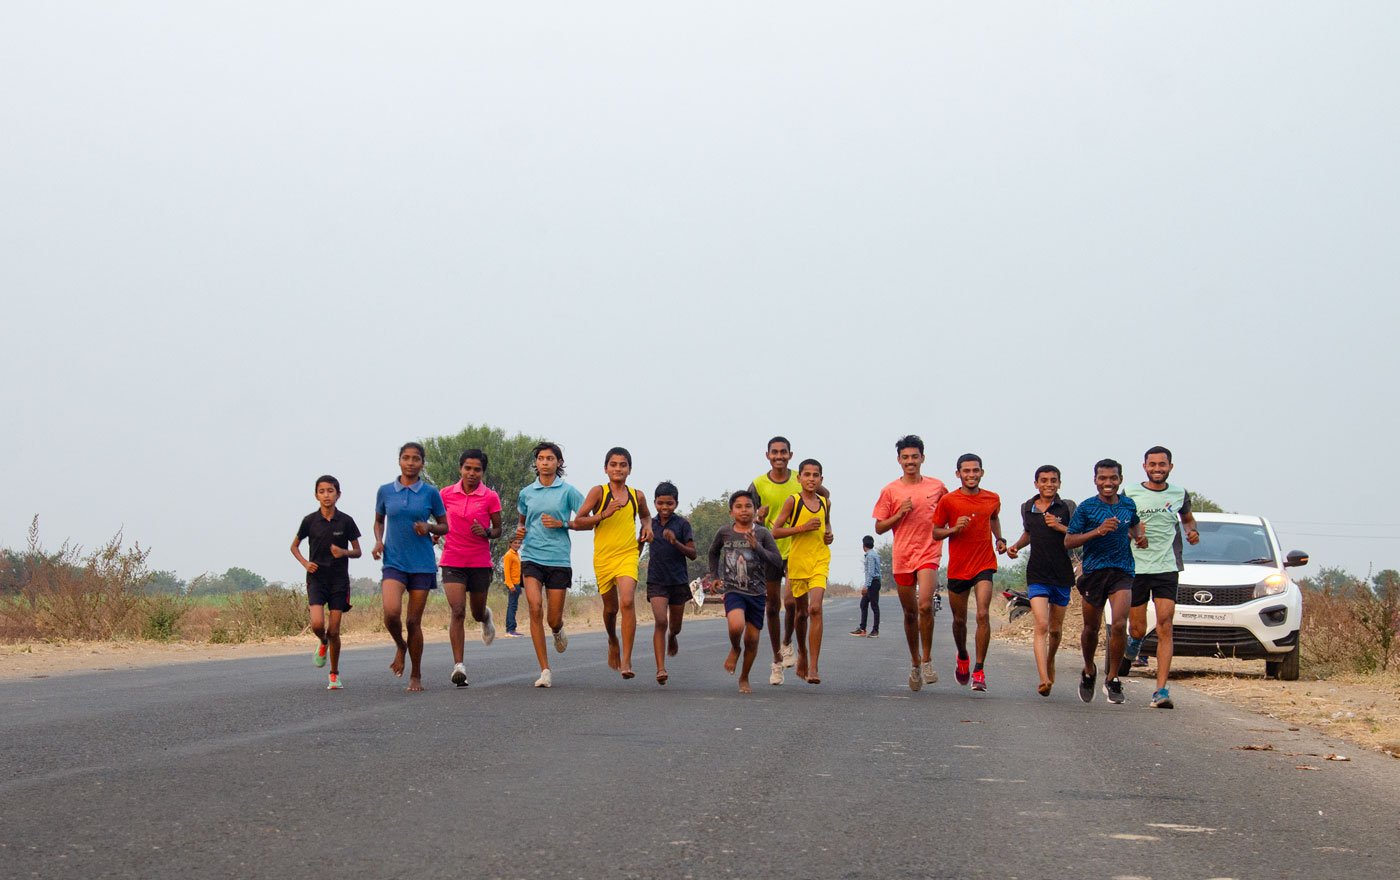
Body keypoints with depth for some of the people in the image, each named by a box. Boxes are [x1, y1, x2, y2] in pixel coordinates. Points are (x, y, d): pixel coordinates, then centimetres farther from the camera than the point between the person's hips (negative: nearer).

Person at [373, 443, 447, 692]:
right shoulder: (385, 491, 5)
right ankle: (400, 646, 11)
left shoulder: (430, 493, 1)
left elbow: (445, 527, 10)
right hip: (394, 562, 0)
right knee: (391, 612, -22)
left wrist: (430, 527, -11)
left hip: (422, 564, 0)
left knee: (413, 621, 1)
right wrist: (378, 541, 1)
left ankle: (416, 676, 16)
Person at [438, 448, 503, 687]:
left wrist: (486, 532, -17)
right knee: (457, 611, -14)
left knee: (477, 613, 13)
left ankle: (486, 616, 53)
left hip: (480, 562, 0)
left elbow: (498, 530, 4)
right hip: (452, 561, 0)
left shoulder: (490, 497, -3)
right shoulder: (447, 494, 2)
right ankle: (458, 665, -13)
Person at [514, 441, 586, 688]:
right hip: (531, 557, 1)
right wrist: (520, 531, 4)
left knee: (554, 619, 1)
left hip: (559, 559, -1)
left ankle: (558, 631, 43)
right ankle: (545, 670, -13)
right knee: (535, 609, -17)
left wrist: (562, 524, -9)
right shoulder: (526, 493, 10)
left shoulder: (568, 491, 1)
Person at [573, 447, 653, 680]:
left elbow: (645, 515, 28)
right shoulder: (598, 492, -4)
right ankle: (613, 642, 47)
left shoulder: (637, 496, 6)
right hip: (603, 557, 0)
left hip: (628, 555, 0)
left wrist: (647, 527, 6)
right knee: (611, 607, 14)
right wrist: (603, 515, -21)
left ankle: (626, 660, -20)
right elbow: (577, 522, -8)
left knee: (627, 601, -21)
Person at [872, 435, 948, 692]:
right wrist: (900, 513, -9)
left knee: (925, 606, -21)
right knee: (909, 613, 9)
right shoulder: (890, 491, 3)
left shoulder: (937, 487, 5)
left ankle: (927, 660, -8)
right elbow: (879, 527, 4)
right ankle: (915, 664, 24)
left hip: (929, 554, -2)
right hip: (902, 557, 2)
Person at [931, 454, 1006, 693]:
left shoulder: (993, 499, 4)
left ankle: (979, 670, -11)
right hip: (958, 567, 0)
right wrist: (955, 529, -17)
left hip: (984, 564, 0)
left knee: (983, 614, -17)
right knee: (959, 619, 12)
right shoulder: (948, 501, -4)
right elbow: (935, 532, 1)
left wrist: (1000, 539, 11)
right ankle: (962, 657, 42)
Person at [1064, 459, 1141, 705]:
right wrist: (1098, 531, -17)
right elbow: (1068, 541, -6)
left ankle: (1112, 679, -4)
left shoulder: (1129, 506, 8)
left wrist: (1136, 536, 9)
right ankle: (1089, 671, 36)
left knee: (1119, 624, -17)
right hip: (1094, 571, -1)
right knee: (1091, 628, 9)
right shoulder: (1086, 508, -2)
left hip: (1122, 572, 1)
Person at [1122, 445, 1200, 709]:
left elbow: (1187, 518, 27)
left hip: (1167, 569, 1)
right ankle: (1132, 647, 42)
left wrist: (1192, 531, 5)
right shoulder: (1130, 494, 2)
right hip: (1135, 568, -1)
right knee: (1138, 629, 3)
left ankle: (1161, 690, -14)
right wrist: (1132, 532, -12)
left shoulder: (1179, 494, 8)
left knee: (1164, 628, -12)